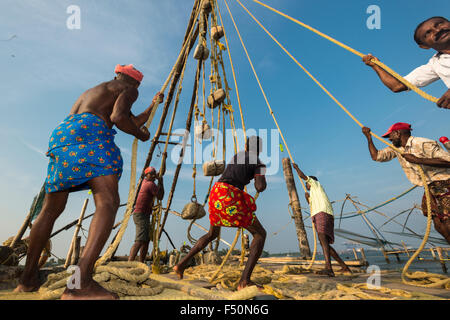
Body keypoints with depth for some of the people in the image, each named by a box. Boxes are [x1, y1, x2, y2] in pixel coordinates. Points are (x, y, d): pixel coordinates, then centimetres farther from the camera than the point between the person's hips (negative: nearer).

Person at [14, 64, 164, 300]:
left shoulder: (93, 91, 40)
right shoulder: (128, 89, 15)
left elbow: (134, 122, 42)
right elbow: (118, 117, -7)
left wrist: (152, 106, 55)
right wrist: (141, 135, 11)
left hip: (60, 135, 9)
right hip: (89, 132, -9)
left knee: (51, 209, 12)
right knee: (108, 203, -18)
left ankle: (27, 279, 17)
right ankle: (82, 283, -33)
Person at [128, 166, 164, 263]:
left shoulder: (145, 181, 14)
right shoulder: (150, 184, -12)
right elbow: (160, 197, -8)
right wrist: (161, 183, -4)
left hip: (144, 215, 10)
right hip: (141, 215, -10)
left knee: (146, 240, 15)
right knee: (140, 240, -21)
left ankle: (141, 262, 19)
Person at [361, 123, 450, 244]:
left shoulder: (423, 143, -17)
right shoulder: (396, 148, 8)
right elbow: (376, 156, 8)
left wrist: (417, 160, -27)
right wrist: (369, 137, 4)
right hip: (430, 189, 8)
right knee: (439, 226, 5)